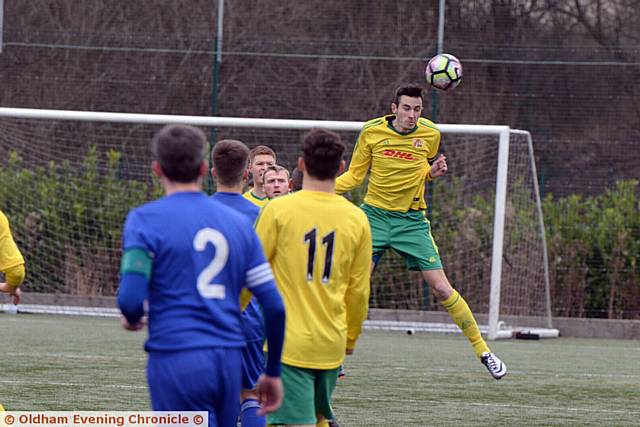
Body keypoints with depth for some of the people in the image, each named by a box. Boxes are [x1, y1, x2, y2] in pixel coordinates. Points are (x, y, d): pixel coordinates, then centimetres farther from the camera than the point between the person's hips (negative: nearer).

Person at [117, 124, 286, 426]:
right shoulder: (238, 222, 12)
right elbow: (273, 305, 9)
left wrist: (132, 319, 11)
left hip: (176, 359, -5)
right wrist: (273, 371, 19)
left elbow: (131, 299, -14)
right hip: (229, 361, 5)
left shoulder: (144, 220, -3)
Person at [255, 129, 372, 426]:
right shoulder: (357, 218, 2)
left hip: (288, 342, -4)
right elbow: (360, 290, 9)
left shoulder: (278, 209, -8)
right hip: (332, 345, 4)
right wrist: (351, 336, 24)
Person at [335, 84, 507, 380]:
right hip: (375, 215, 0)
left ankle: (481, 349, 6)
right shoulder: (371, 132, -7)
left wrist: (433, 171, -7)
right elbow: (355, 175, 4)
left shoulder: (431, 135, -4)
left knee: (441, 288, -5)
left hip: (411, 220, 0)